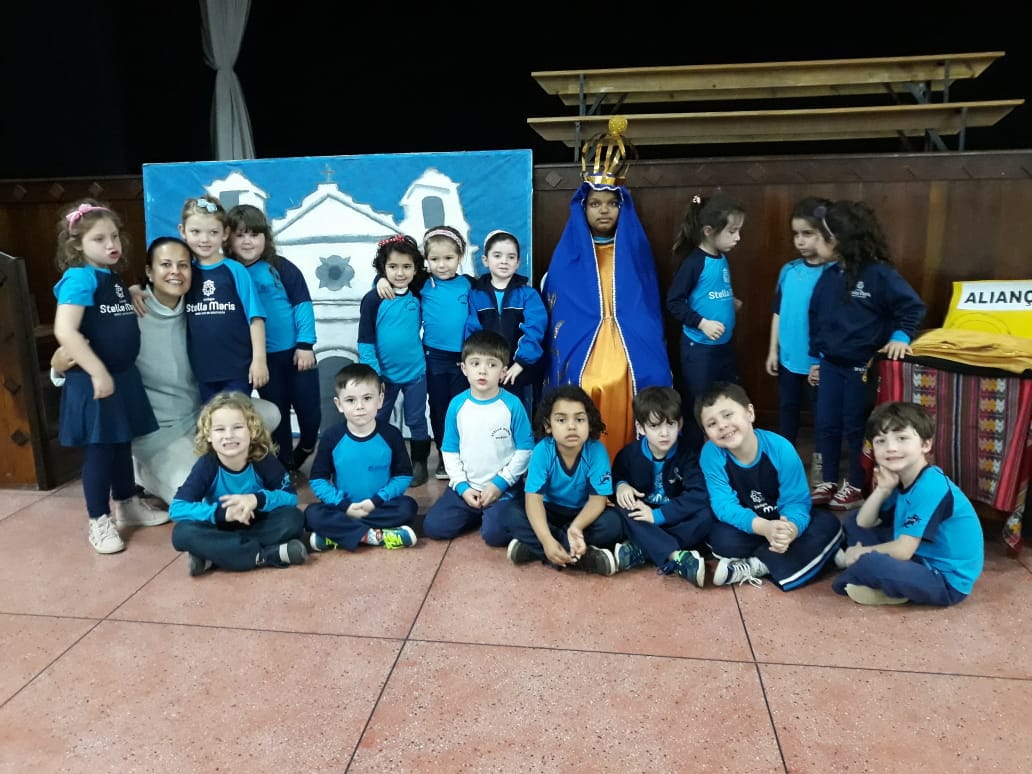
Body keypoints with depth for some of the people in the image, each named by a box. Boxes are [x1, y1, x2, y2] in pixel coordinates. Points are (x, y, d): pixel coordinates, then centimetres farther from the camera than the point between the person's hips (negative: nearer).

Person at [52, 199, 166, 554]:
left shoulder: (113, 278, 11)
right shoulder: (79, 278, -16)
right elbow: (65, 331, -25)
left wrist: (134, 295, 10)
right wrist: (98, 372, -25)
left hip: (123, 375, 8)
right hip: (92, 380, -8)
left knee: (122, 444, 19)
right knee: (99, 450, 3)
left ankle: (127, 505, 36)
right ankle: (99, 521, 17)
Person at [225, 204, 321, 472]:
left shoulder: (281, 267, -6)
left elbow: (302, 303, -6)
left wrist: (305, 344, -10)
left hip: (296, 351, -1)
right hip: (262, 357, 1)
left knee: (310, 411, 7)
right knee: (276, 415, 13)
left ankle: (306, 447, 38)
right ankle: (284, 466, 29)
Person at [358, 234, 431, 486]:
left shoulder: (419, 295, -3)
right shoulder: (373, 299, -10)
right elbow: (365, 341, -9)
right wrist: (372, 375, -12)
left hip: (415, 372, 1)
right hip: (384, 373, -1)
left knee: (416, 421, 10)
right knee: (378, 421, 13)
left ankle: (419, 464, 24)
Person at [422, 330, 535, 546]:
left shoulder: (512, 405, -10)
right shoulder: (457, 405, -2)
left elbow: (525, 450, -6)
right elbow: (450, 451, 4)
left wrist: (500, 483, -11)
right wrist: (462, 486, -6)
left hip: (503, 489, -3)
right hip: (466, 487, 4)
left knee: (496, 533, -25)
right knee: (432, 526, -10)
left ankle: (492, 515, 10)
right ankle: (478, 515, 14)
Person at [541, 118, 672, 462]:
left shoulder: (636, 251, 9)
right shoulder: (567, 256, 4)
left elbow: (650, 310, 11)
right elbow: (554, 313, 4)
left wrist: (650, 359, 5)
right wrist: (560, 359, -3)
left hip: (628, 360, 1)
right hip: (580, 359, -1)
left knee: (623, 427, -1)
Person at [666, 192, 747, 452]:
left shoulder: (722, 259, 7)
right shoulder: (694, 262, -17)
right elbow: (674, 302, -18)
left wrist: (730, 304, 8)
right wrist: (702, 323, -25)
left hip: (724, 345, 8)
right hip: (699, 347, -8)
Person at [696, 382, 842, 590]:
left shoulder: (781, 449, -22)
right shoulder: (711, 454, -22)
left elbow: (796, 502, -19)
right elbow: (724, 505, -25)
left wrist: (790, 528, -44)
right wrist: (764, 527, -43)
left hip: (782, 522, 2)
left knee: (828, 523, -24)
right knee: (722, 539, -32)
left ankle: (754, 566, -25)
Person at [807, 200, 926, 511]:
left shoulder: (879, 274, -15)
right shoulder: (828, 277, 3)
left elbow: (913, 307, -12)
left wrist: (900, 336, -24)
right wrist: (815, 358, 13)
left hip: (862, 366, -6)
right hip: (830, 364, 6)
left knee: (856, 427, 7)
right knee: (825, 425, 10)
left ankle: (856, 486, 24)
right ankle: (828, 481, 26)